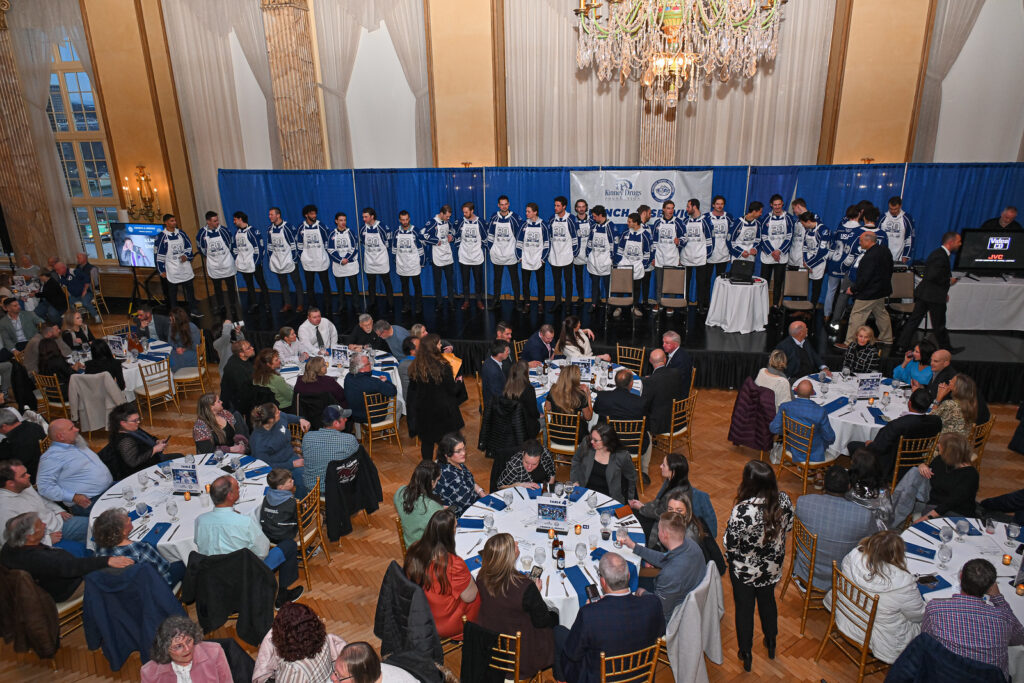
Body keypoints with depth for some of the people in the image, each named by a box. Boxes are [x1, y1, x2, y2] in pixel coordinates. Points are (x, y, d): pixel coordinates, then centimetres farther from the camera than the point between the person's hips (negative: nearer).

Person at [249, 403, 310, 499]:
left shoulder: (281, 417, -6)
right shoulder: (257, 441, -24)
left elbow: (287, 417, 21)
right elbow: (264, 465, -19)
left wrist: (300, 420, 3)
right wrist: (292, 465, -20)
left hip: (290, 457, 6)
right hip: (276, 466, -6)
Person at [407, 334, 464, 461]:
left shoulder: (415, 367, -10)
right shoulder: (443, 367, -22)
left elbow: (412, 389, 1)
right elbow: (453, 390, -13)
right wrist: (459, 381, 6)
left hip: (423, 411, 4)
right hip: (443, 411, -4)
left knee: (426, 441, 17)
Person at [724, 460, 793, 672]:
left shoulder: (742, 510, -38)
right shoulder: (784, 500, -22)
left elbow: (730, 543, -25)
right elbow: (788, 527, -3)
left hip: (744, 570, -4)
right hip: (772, 567, 4)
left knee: (744, 608, 19)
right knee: (768, 600, 30)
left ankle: (746, 654, 39)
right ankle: (771, 643, 52)